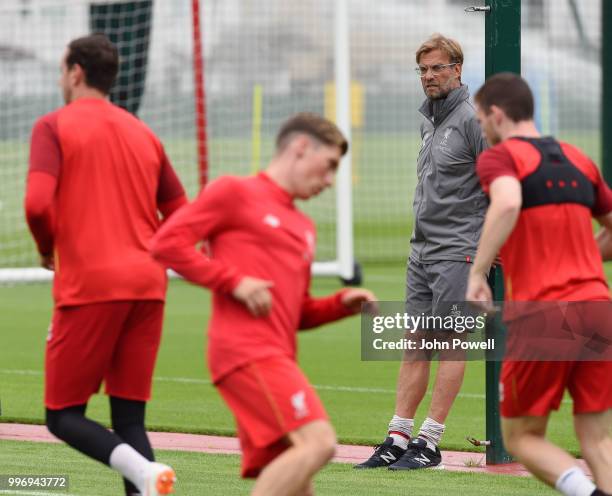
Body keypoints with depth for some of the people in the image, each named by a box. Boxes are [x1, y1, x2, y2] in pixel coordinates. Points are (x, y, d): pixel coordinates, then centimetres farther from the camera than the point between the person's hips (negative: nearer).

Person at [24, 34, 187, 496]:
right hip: (148, 285, 5)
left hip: (88, 285, -5)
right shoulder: (143, 133, 17)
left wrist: (47, 249, 4)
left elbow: (37, 203, -15)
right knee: (129, 419, 9)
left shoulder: (54, 126, -1)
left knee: (64, 415, 2)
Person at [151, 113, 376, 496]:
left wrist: (343, 304, 11)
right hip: (245, 349, -9)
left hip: (277, 357, 9)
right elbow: (167, 242, -5)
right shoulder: (235, 193, 3)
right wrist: (234, 281, -12)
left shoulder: (303, 227, 26)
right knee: (317, 442, -24)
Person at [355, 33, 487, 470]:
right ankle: (398, 439, 8)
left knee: (450, 344, -5)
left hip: (457, 253, -9)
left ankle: (430, 442, -5)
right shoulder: (429, 120, 17)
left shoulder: (473, 120, -10)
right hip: (422, 251, 9)